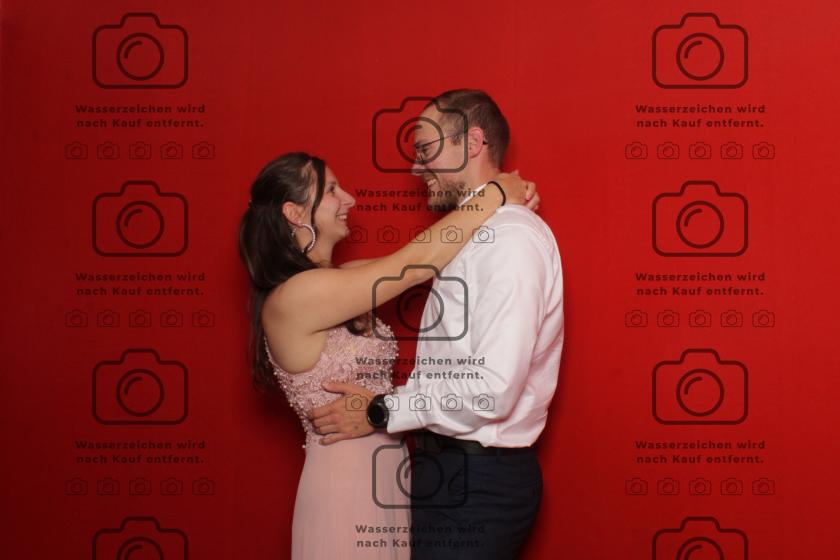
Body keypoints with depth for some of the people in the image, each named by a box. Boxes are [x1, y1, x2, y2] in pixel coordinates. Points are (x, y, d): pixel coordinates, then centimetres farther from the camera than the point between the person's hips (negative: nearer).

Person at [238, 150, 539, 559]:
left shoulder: (337, 281, 6)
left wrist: (511, 202, -8)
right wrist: (497, 195, -14)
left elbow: (431, 257, 4)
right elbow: (416, 264, -22)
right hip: (345, 481, -8)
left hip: (385, 472, 9)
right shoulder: (293, 296, -21)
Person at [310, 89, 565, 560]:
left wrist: (381, 412, -16)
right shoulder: (477, 232, 14)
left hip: (477, 483, -9)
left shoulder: (511, 238, -18)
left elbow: (493, 388, -25)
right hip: (454, 466, 9)